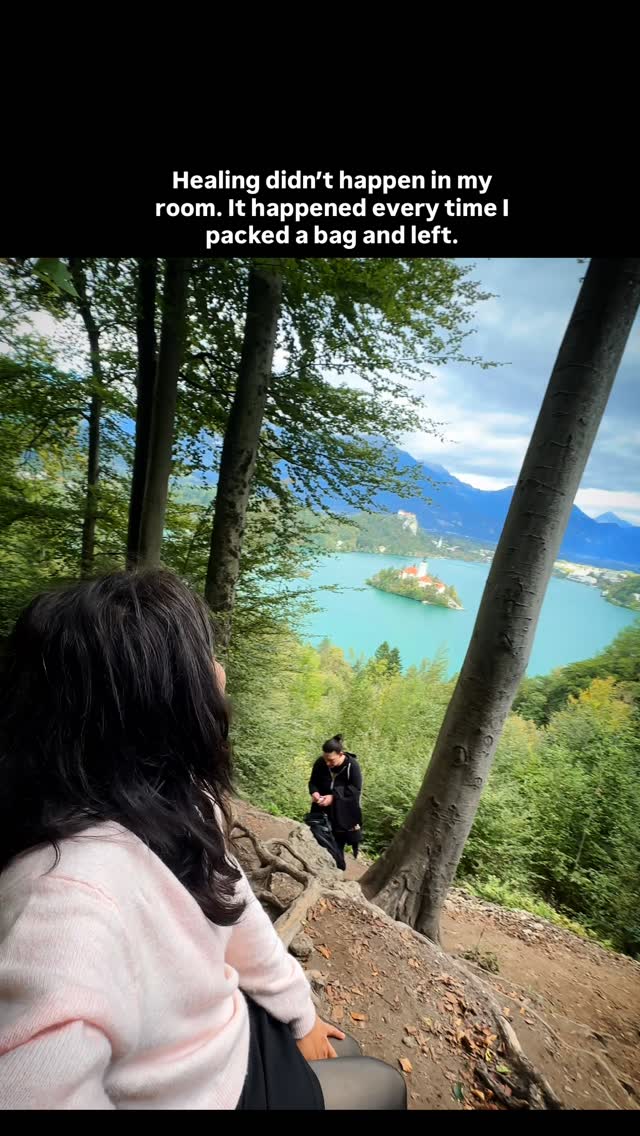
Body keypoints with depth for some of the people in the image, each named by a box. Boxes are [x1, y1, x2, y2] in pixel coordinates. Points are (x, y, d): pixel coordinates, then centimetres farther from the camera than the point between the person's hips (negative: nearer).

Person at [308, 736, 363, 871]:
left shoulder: (352, 765, -21)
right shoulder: (320, 763, -11)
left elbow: (355, 789, -18)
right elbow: (313, 782, 2)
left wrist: (333, 797, -26)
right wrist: (315, 793, -21)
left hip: (344, 815, -3)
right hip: (323, 811, 3)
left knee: (338, 844, 3)